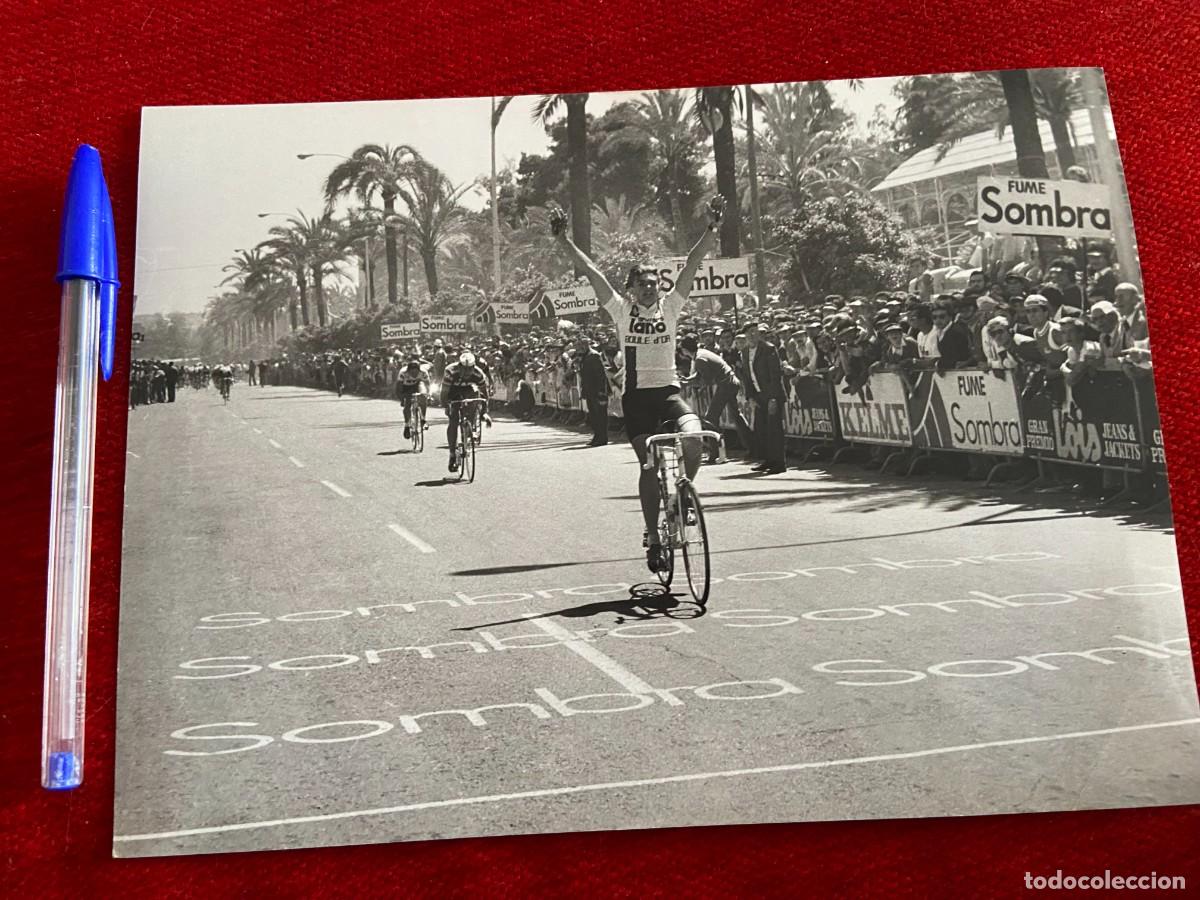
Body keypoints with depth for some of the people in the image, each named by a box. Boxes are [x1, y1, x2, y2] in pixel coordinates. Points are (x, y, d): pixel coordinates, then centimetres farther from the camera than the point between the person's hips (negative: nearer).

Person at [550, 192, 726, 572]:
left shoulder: (670, 306, 6)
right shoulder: (621, 310, 3)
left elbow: (693, 262, -1)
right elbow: (588, 269, -3)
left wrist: (712, 227, -9)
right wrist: (562, 237, -10)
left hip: (669, 390, 1)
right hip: (636, 394, -1)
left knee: (693, 439, -25)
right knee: (649, 465, -3)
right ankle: (653, 537, 9)